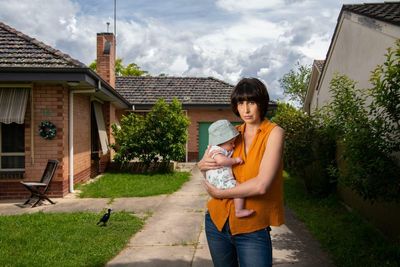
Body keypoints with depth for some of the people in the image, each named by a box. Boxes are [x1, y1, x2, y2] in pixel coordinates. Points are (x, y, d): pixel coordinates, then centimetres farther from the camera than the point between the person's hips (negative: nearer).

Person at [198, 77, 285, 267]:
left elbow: (261, 185, -20)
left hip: (253, 230, -4)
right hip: (217, 220, 5)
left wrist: (219, 193, -10)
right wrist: (204, 165, -6)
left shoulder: (274, 132, -10)